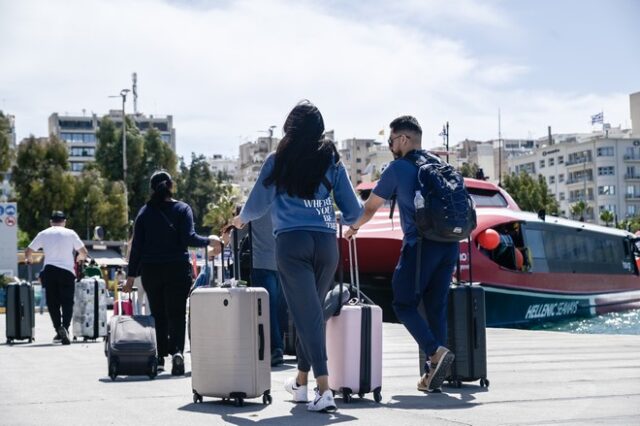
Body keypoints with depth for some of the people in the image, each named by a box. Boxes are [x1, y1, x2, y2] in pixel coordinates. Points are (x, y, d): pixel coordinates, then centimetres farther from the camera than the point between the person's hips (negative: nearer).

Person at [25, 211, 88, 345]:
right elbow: (84, 253, 5)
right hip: (67, 270, -1)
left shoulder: (43, 234, 9)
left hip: (49, 271, 1)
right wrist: (78, 260, 26)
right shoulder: (70, 233, 5)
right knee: (67, 302, 1)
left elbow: (28, 252, 11)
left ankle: (58, 329, 4)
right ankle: (65, 327, -19)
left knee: (52, 303, 10)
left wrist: (29, 259, 33)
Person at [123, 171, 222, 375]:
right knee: (176, 313, -3)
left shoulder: (145, 212, 5)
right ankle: (177, 351, -25)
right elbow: (189, 238, -11)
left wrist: (131, 275, 6)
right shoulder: (182, 209, 0)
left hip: (151, 271, 2)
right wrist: (209, 241, 5)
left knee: (158, 314, 11)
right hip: (177, 268, -2)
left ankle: (160, 357, 10)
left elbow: (137, 246, 3)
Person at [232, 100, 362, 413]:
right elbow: (353, 212, 9)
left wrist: (241, 219, 30)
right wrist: (348, 222, 33)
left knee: (307, 314, -6)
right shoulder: (332, 161, 9)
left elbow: (257, 204, 8)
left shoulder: (278, 161, 4)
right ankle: (301, 382, 30)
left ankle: (324, 390, -16)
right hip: (326, 243, 3)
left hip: (291, 242, -3)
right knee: (313, 312, 16)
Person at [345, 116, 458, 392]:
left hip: (420, 245, -6)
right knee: (436, 306, 10)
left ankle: (436, 352, -16)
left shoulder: (398, 168, 1)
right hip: (449, 244, 6)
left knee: (404, 303, 3)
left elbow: (370, 207, 9)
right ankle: (434, 373, 9)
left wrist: (353, 227, 27)